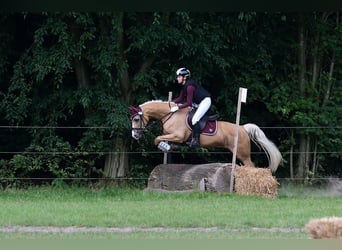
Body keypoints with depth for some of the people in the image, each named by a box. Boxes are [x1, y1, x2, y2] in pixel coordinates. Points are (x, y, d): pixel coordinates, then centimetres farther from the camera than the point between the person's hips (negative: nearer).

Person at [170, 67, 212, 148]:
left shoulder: (190, 86, -27)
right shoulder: (184, 86, 3)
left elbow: (189, 103, -28)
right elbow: (180, 98, 10)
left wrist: (178, 107, -30)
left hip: (205, 101, -11)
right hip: (197, 103, 11)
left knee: (194, 119, -21)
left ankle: (196, 141, -18)